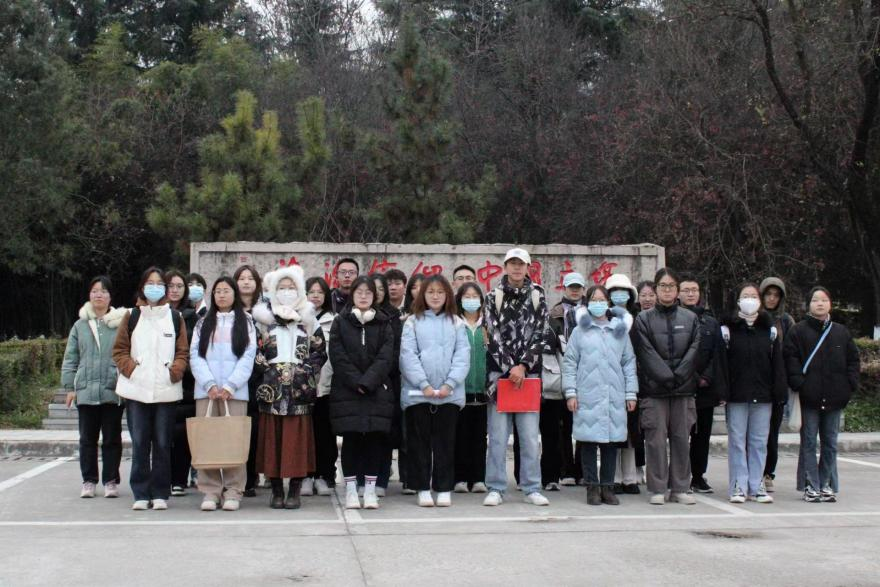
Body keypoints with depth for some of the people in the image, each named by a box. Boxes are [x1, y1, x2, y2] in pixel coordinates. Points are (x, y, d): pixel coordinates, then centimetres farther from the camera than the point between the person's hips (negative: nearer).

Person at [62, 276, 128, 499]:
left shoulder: (121, 324, 1)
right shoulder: (80, 326, 10)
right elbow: (70, 359, 11)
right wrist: (69, 386, 4)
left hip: (113, 390, -2)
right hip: (86, 390, 3)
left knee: (112, 438, 5)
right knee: (87, 438, 8)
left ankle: (111, 481, 13)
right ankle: (88, 481, 15)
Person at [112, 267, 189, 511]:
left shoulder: (175, 317, 10)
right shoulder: (131, 316, 10)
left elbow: (183, 352, 9)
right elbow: (119, 350, 8)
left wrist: (174, 371, -7)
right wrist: (131, 369, -7)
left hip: (167, 389, 0)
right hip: (136, 390, 0)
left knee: (163, 444, 2)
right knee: (140, 444, 1)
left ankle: (160, 493, 9)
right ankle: (141, 493, 7)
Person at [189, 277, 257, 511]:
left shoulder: (245, 322, 10)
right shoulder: (203, 323, 15)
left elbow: (248, 357, 1)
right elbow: (195, 355, 5)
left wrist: (229, 386, -10)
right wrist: (210, 384, -9)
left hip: (235, 391, -2)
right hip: (206, 390, 2)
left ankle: (233, 491, 0)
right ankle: (210, 491, 2)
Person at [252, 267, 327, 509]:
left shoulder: (308, 319, 10)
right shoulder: (264, 318, 10)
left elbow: (320, 352, 7)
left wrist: (305, 371, -3)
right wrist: (266, 367, -5)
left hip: (299, 389, 0)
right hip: (271, 388, 1)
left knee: (297, 438, -3)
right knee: (273, 439, 0)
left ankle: (295, 492, 4)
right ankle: (276, 491, 8)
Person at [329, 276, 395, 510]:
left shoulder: (384, 324, 8)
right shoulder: (340, 322, 6)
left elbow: (386, 357, -1)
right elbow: (338, 357, -2)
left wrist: (367, 382, -13)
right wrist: (356, 382, -13)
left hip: (377, 390, 1)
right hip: (347, 390, -1)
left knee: (375, 437, -1)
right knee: (350, 437, -2)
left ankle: (370, 488, 5)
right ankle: (350, 488, 5)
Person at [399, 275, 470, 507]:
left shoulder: (456, 323, 9)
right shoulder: (413, 322, 5)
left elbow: (463, 356, 2)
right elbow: (408, 355, -3)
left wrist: (449, 384, -11)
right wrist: (424, 385, -13)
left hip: (450, 393, 1)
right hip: (417, 392, -1)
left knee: (445, 442, 5)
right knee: (420, 442, 4)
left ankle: (444, 488, 11)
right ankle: (423, 488, 11)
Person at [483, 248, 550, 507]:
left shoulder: (537, 297, 8)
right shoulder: (493, 298, 6)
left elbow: (539, 335, 3)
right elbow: (494, 335, -2)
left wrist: (523, 366, -7)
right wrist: (510, 367, -10)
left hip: (529, 372, 1)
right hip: (500, 372, -1)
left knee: (530, 435, 0)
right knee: (498, 434, -2)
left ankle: (532, 489, 7)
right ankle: (496, 488, 4)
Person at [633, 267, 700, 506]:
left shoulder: (690, 318, 10)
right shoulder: (644, 319, 3)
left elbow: (694, 350, 2)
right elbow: (647, 354, -5)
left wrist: (677, 376, -9)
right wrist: (666, 377, -13)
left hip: (683, 389, 2)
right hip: (654, 389, -2)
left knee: (681, 438, 5)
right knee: (656, 439, -2)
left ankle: (680, 488, 13)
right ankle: (657, 489, 5)